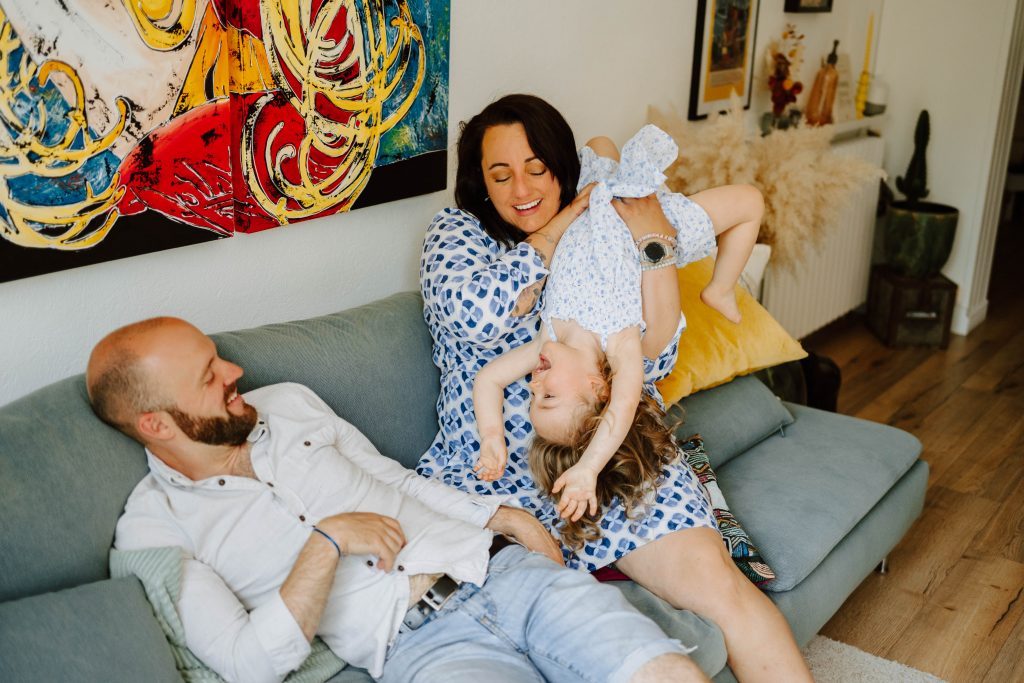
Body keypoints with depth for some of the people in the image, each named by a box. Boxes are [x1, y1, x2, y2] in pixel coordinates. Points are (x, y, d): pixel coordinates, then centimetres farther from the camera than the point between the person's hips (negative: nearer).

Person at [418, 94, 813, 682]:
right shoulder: (455, 233, 9)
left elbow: (651, 364, 2)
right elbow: (475, 314, -15)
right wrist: (564, 226, -6)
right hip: (498, 469, -1)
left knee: (714, 578, -18)